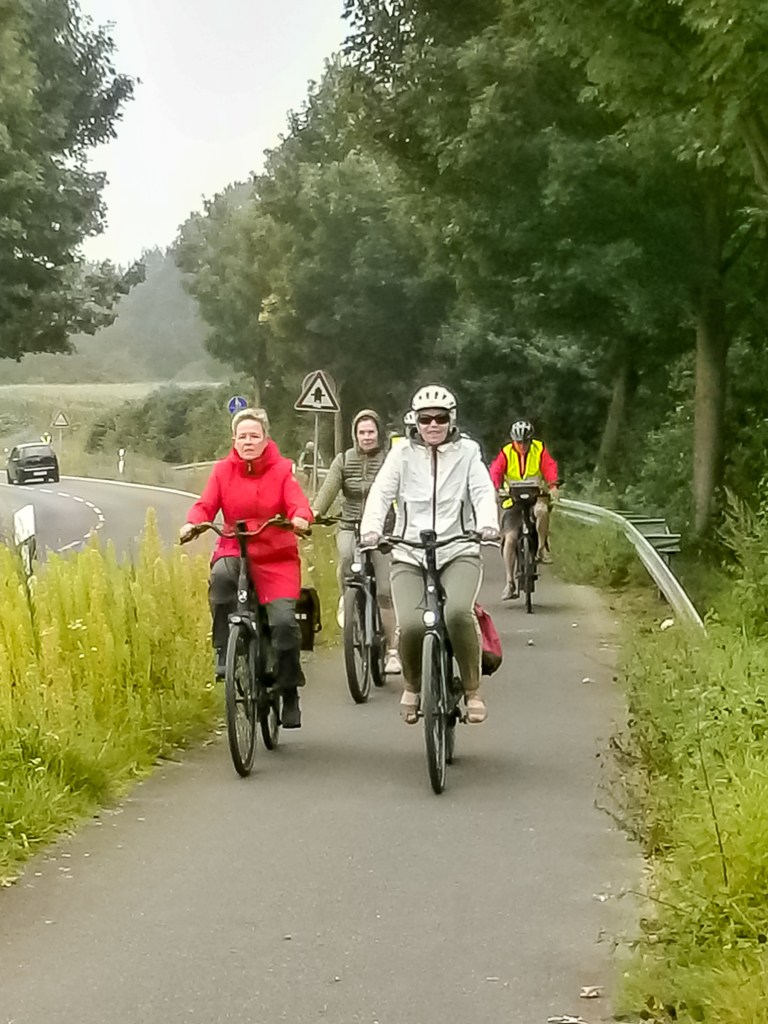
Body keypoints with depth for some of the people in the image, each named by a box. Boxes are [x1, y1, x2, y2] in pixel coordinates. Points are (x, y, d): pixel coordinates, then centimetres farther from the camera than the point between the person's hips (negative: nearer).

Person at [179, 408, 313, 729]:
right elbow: (206, 504, -5)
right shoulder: (222, 471, 6)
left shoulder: (281, 470, 3)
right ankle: (224, 652, -21)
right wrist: (192, 523, -27)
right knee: (221, 576, -36)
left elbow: (297, 502, -10)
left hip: (277, 557, -1)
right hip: (234, 551, 1)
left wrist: (301, 518, -33)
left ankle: (289, 694, 2)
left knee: (284, 620, -18)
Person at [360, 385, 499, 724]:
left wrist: (487, 523, -25)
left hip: (458, 553, -1)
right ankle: (412, 686, 11)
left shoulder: (467, 452, 8)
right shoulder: (402, 453, 8)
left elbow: (483, 491, -4)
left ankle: (472, 690, -11)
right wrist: (371, 527, -20)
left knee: (458, 611, -30)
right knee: (411, 626, -21)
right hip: (409, 555, 1)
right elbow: (381, 493, -1)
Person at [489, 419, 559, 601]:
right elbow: (496, 471, -13)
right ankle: (510, 582, -6)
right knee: (509, 537, -13)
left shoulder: (539, 449, -1)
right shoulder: (506, 453, -3)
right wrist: (494, 489, -33)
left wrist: (552, 485, -32)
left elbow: (549, 467, -13)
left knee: (541, 510, -37)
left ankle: (542, 548, -14)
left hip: (536, 495, 0)